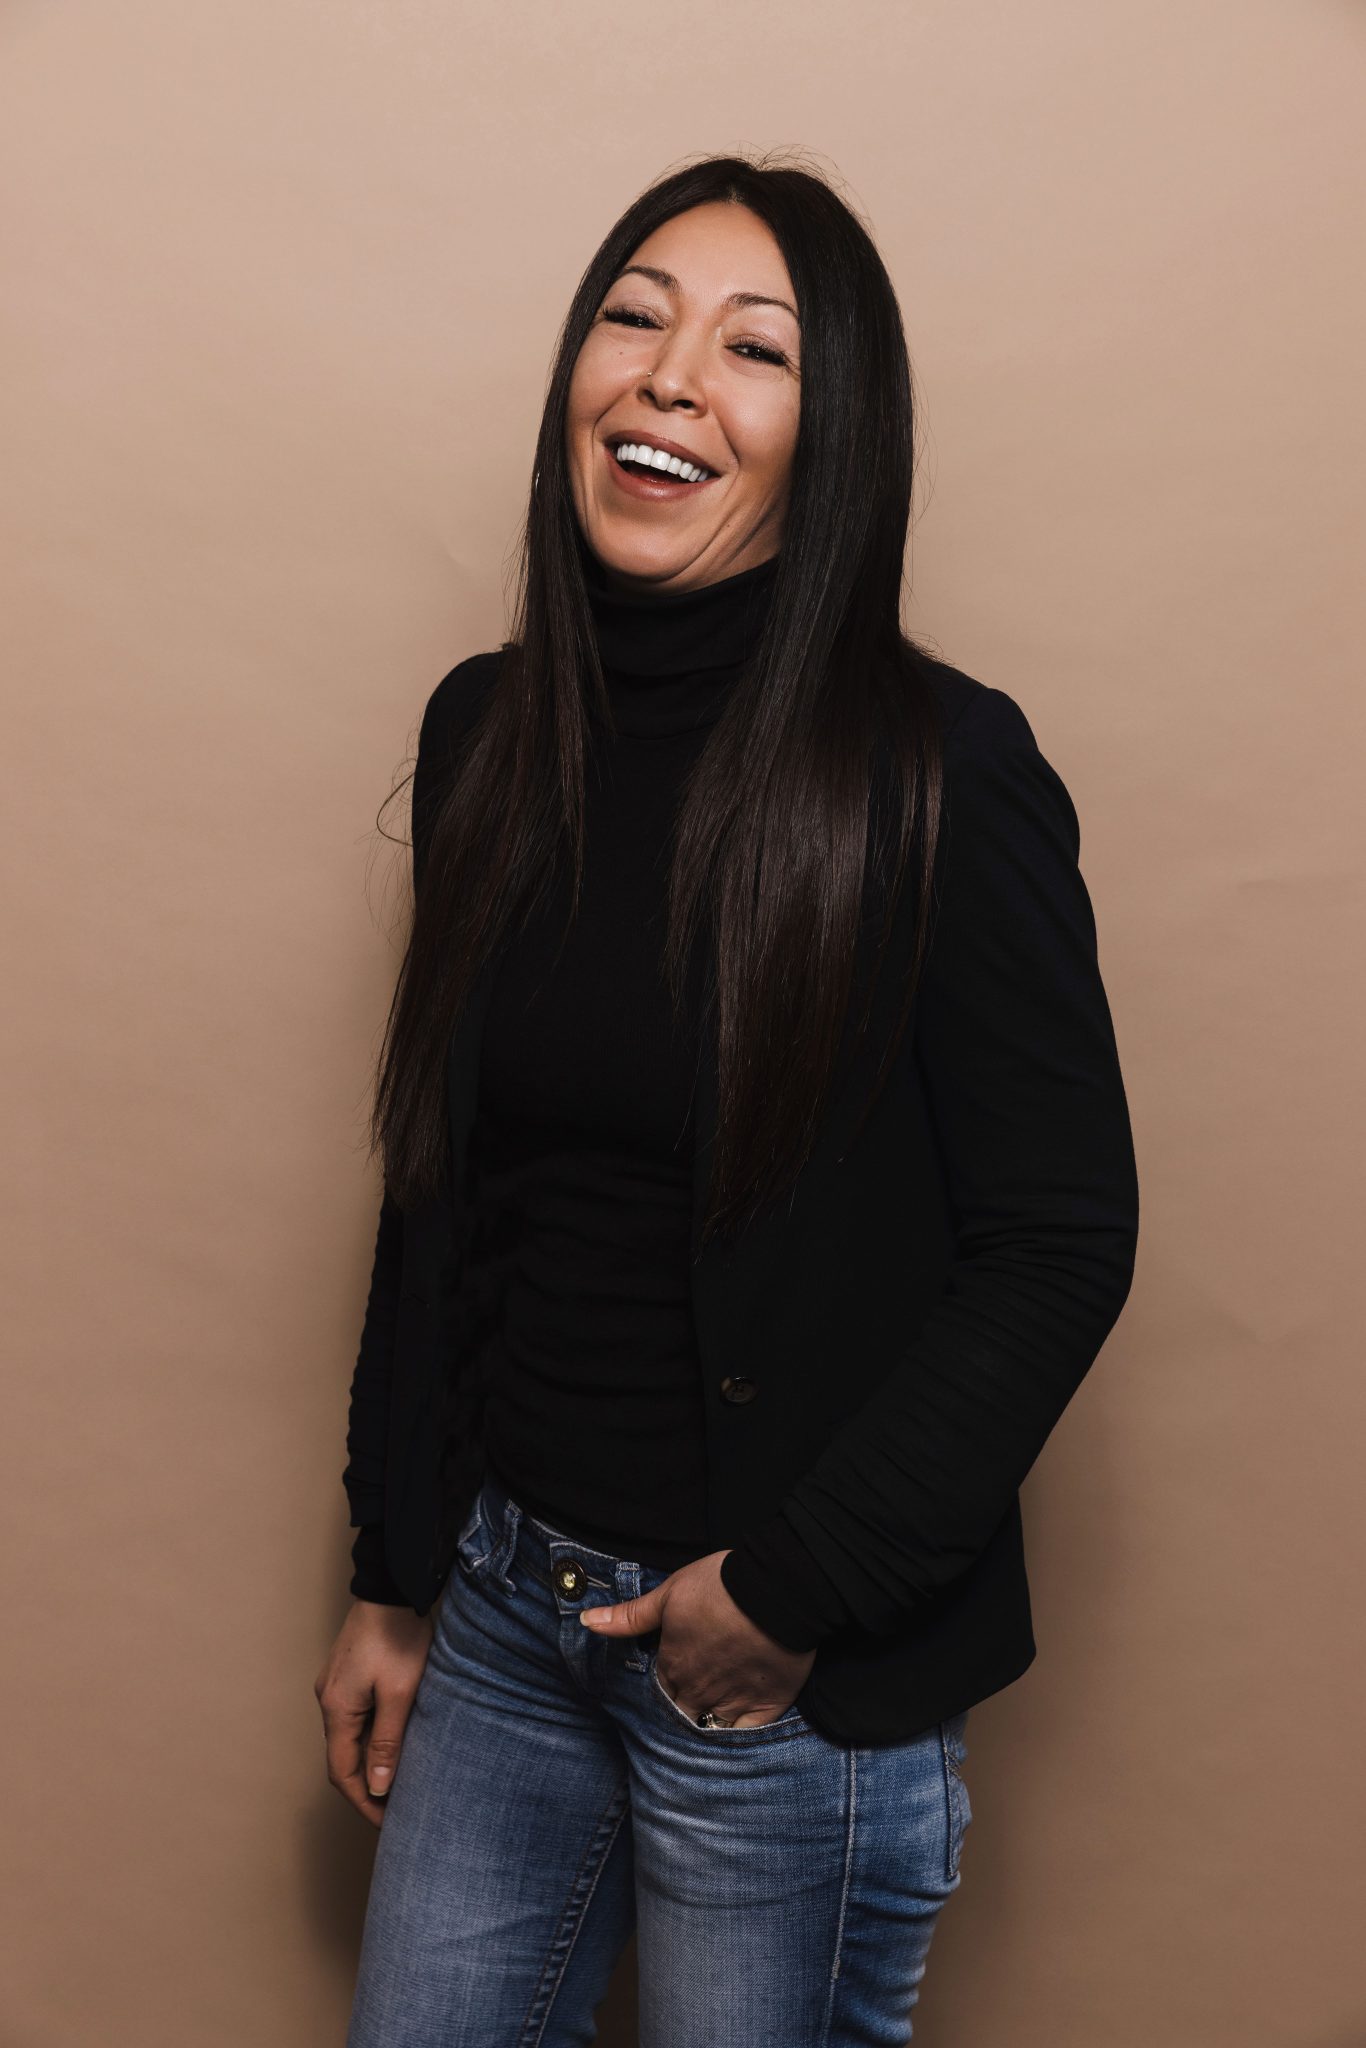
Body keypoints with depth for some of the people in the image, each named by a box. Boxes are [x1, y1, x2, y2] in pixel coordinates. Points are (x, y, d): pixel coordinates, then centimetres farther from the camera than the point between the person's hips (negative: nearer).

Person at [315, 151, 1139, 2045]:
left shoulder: (939, 771, -16)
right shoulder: (489, 733, 0)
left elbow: (1062, 1246, -13)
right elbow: (438, 1190, 7)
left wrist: (796, 1587, -14)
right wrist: (389, 1580, 10)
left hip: (798, 1670, -4)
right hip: (497, 1600, 5)